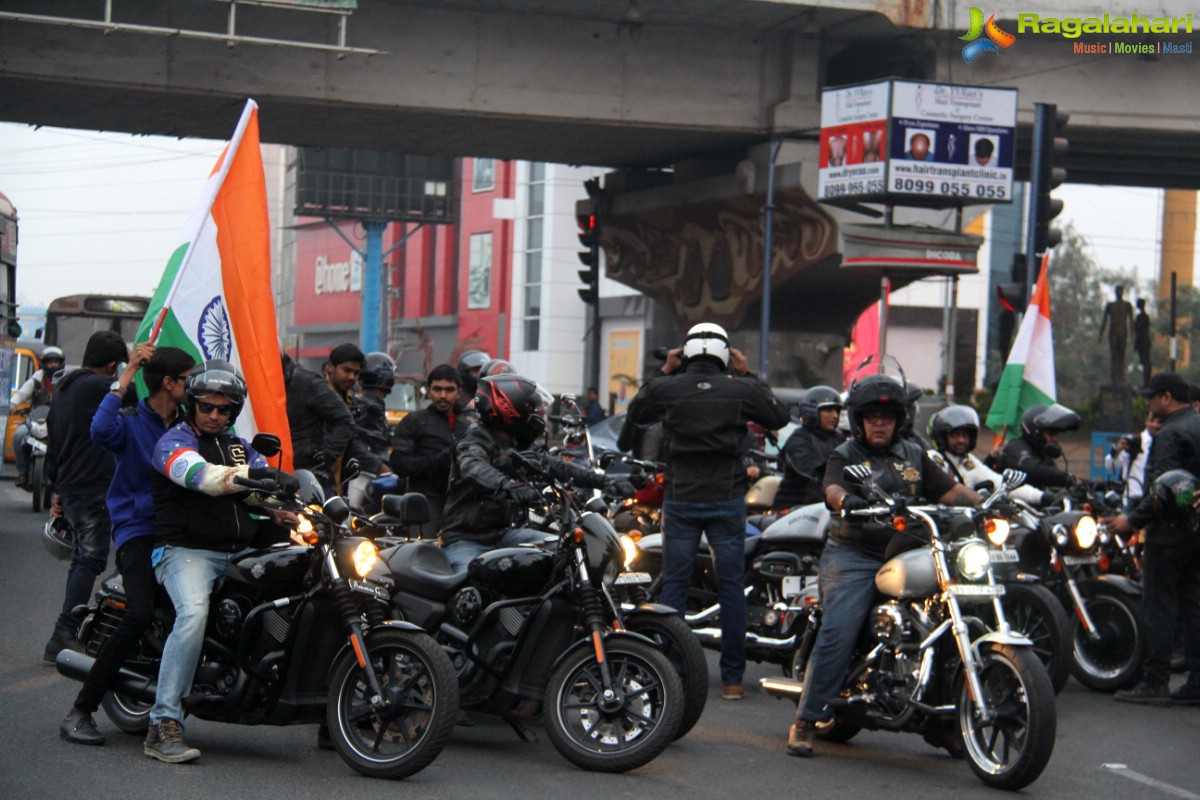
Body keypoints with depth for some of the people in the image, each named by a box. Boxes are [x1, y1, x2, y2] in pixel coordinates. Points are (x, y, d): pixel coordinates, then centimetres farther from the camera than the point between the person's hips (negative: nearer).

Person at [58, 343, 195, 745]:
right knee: (140, 614, -26)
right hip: (138, 530, -6)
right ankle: (80, 711, -17)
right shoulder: (131, 423, -1)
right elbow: (101, 430, -24)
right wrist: (125, 377, -20)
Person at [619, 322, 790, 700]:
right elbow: (779, 417, 13)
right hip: (728, 499, 0)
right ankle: (732, 678, 6)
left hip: (680, 499, 0)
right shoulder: (741, 389, -3)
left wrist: (664, 372, 19)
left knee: (673, 584, 7)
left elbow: (636, 414, 18)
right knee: (731, 587, 5)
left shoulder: (666, 388, -2)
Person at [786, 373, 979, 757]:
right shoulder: (845, 456, 7)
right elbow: (832, 489, -14)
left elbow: (950, 490, 13)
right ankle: (805, 721, -14)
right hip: (853, 556, -4)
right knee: (837, 634, -18)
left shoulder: (914, 456, 20)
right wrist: (847, 500, -38)